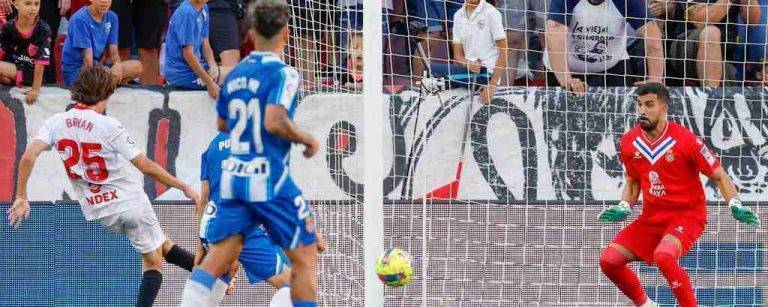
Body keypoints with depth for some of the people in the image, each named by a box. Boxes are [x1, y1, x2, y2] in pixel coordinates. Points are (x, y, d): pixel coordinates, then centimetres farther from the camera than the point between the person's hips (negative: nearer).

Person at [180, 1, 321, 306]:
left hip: (232, 178, 6)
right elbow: (274, 121, -23)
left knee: (216, 259, 2)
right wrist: (307, 139, -8)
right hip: (269, 179, -6)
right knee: (305, 257, 6)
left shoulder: (235, 75, 12)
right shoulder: (283, 73, -10)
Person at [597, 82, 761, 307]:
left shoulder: (685, 140, -15)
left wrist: (735, 205, -21)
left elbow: (719, 176, -6)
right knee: (609, 261, -6)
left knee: (663, 256, -35)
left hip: (687, 215, -6)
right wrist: (623, 208, 0)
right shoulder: (629, 143, 0)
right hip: (651, 217, 6)